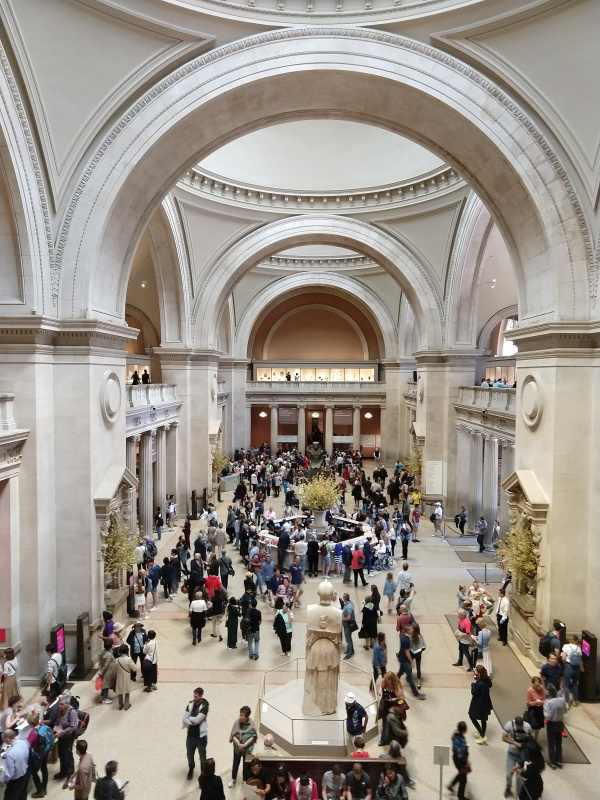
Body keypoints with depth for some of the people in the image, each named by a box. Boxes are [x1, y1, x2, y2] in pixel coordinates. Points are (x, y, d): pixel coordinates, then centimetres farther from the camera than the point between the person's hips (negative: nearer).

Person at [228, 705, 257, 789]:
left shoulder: (251, 723, -19)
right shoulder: (237, 722, -17)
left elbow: (253, 736, -16)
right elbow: (233, 735, -14)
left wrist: (244, 745, -24)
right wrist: (239, 744, -26)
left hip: (247, 748, -1)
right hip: (237, 747, 1)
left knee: (246, 765, 14)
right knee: (235, 764, 16)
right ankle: (233, 779, 37)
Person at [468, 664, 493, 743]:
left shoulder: (479, 684, -34)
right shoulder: (487, 679, -11)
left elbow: (473, 693, -23)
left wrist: (474, 683, -17)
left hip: (478, 703, -7)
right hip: (485, 702, 8)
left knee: (472, 717, 14)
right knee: (483, 719, 22)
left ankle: (482, 736, 16)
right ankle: (482, 735, 38)